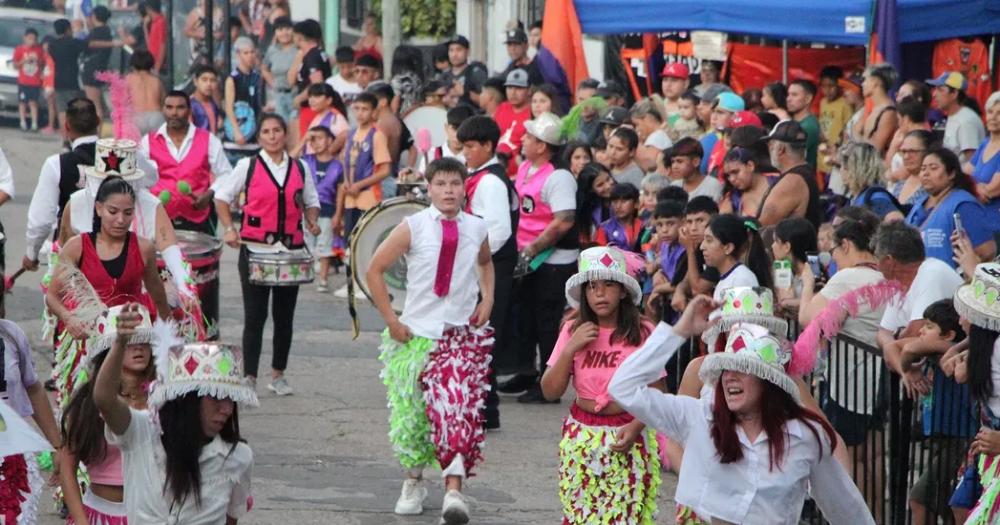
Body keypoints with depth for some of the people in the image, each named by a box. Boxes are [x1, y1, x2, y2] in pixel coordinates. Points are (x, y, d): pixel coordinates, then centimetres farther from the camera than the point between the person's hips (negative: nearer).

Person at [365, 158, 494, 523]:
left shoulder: (477, 228, 2)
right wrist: (391, 321, -4)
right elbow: (375, 270, -1)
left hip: (464, 333, 1)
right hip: (417, 333, -1)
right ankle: (413, 482, 27)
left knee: (459, 407, -16)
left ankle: (454, 490, -20)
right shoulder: (413, 228, -6)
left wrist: (487, 299, 9)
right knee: (410, 412, 5)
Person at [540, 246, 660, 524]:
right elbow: (550, 391, 0)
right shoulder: (573, 330, 1)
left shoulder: (643, 332, -7)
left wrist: (636, 427, -18)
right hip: (581, 438, 3)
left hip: (628, 441, -3)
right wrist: (571, 348, -12)